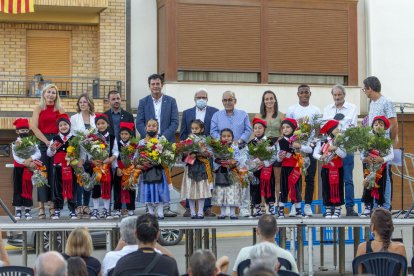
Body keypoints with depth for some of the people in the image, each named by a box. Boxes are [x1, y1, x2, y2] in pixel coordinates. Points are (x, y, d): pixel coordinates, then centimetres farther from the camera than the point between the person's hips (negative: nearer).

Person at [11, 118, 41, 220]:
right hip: (18, 169, 0)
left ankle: (27, 211, 5)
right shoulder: (15, 143, 2)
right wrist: (25, 163, -23)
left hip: (29, 169, 0)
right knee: (17, 189, 1)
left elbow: (38, 154, -9)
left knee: (28, 189, 0)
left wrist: (30, 159, -27)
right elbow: (15, 156, -10)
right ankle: (18, 211, 4)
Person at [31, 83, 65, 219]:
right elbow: (34, 127, -1)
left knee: (54, 174, -1)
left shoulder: (60, 109, 11)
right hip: (43, 141, -1)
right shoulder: (38, 109, 8)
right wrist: (47, 141, -10)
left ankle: (53, 206, 3)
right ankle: (41, 207, -4)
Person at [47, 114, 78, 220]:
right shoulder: (55, 139, 8)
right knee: (58, 188, 4)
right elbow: (49, 154, 10)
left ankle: (72, 210, 10)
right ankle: (57, 210, 11)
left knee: (71, 188, 3)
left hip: (71, 167, -1)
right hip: (58, 167, 1)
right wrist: (52, 149, -10)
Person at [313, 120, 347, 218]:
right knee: (327, 189, 4)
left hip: (338, 169, 0)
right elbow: (315, 154, -6)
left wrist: (335, 148, -23)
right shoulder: (322, 142, -1)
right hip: (326, 169, 0)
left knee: (338, 188, 1)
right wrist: (321, 157, -24)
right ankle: (328, 210, 14)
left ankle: (337, 210, 9)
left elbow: (343, 155, -10)